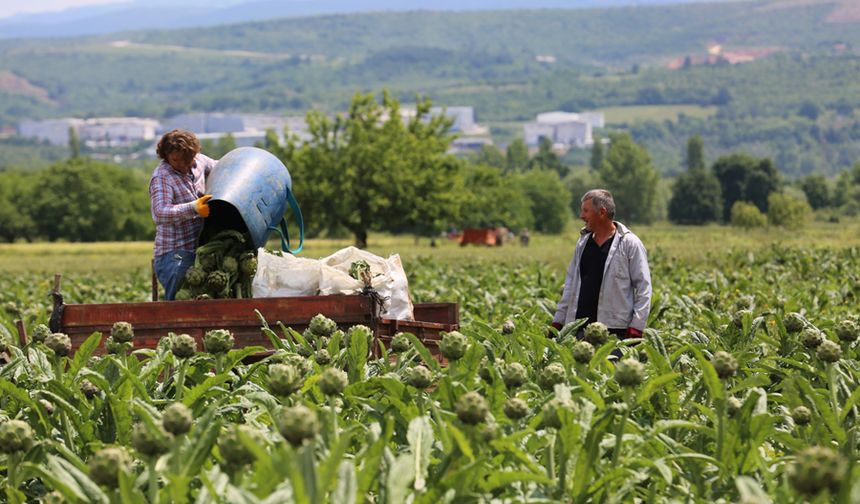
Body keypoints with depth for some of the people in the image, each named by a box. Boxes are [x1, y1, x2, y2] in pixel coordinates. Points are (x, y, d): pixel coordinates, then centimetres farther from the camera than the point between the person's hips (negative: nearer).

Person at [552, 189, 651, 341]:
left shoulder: (629, 243, -3)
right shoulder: (583, 242, 16)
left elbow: (643, 287, -4)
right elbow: (571, 284, 20)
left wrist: (636, 327, -12)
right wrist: (558, 321, 15)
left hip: (615, 330, -6)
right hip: (580, 327, 6)